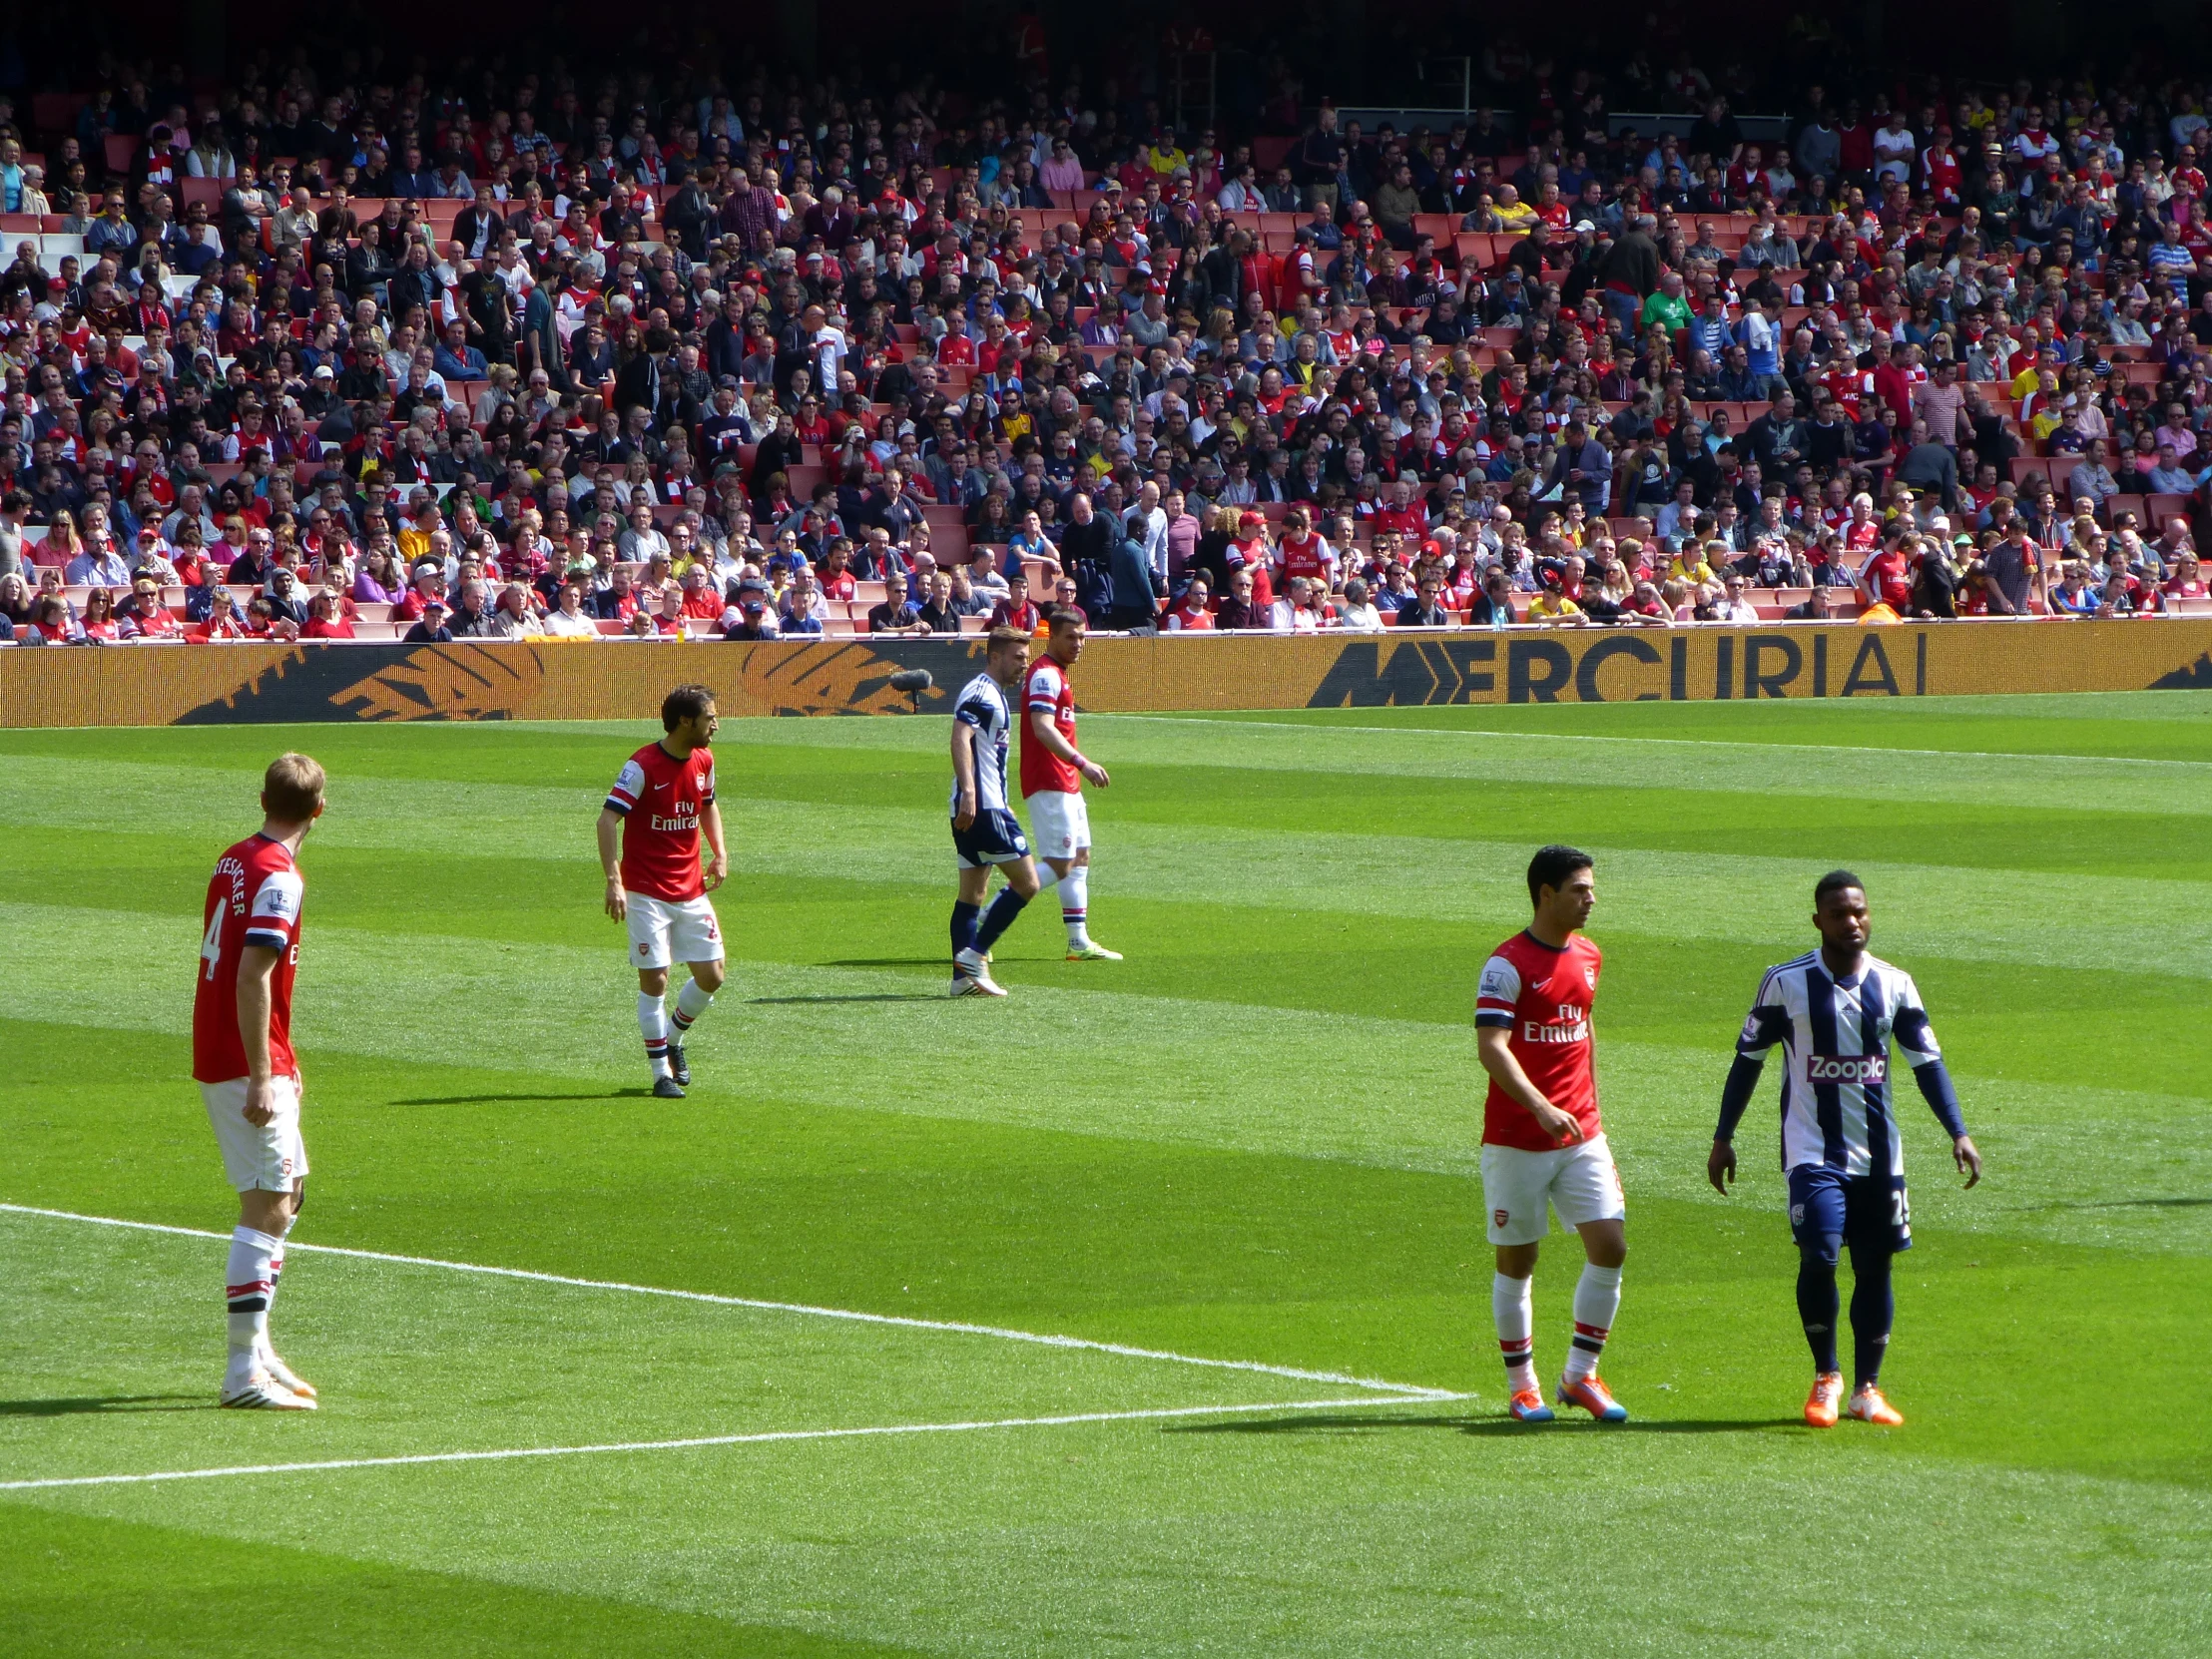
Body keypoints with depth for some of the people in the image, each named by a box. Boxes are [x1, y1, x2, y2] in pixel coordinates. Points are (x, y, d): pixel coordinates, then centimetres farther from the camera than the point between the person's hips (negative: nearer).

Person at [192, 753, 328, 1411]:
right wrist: (262, 1077, -24)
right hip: (247, 1064, -10)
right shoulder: (279, 877, -16)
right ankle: (244, 1373, -11)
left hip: (217, 1054, 10)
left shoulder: (235, 859, 12)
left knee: (287, 1188, 20)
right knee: (268, 1204, -9)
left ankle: (257, 1349, 23)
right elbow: (252, 977, -24)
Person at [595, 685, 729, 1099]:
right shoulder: (642, 766, -17)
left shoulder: (703, 761, 5)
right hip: (647, 892, -6)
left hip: (691, 890, 6)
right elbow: (607, 820, -22)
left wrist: (719, 853, 10)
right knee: (654, 979, -6)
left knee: (711, 976, 2)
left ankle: (673, 1039, 28)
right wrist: (614, 881, -30)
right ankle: (662, 1072, 4)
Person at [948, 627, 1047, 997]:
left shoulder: (994, 695, 21)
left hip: (975, 809, 11)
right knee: (1026, 883, -9)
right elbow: (960, 738, -26)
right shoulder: (981, 693, -11)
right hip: (983, 807, -11)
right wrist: (968, 792, -36)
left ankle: (964, 976, 7)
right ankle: (974, 954, -9)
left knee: (972, 893, 8)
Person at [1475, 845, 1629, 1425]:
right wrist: (1541, 1109, -34)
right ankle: (1522, 1386, 15)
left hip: (1581, 1136, 6)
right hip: (1516, 1139, -6)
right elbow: (1491, 1048, -22)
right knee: (1516, 1262, 3)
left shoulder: (1588, 957, 10)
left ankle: (1581, 1376, 8)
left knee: (1610, 1247, -4)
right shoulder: (1508, 964, -12)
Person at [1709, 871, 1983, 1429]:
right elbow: (1748, 1058, 5)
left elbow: (1927, 1062, 9)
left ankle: (1867, 1388, 18)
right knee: (1819, 1256, -18)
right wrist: (1723, 1138, 6)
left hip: (1879, 1153, 3)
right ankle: (1825, 1377, 2)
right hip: (1813, 1151, -3)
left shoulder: (1894, 985, 3)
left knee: (1875, 1267, 5)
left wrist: (1958, 1133, 0)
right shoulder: (1786, 983, -4)